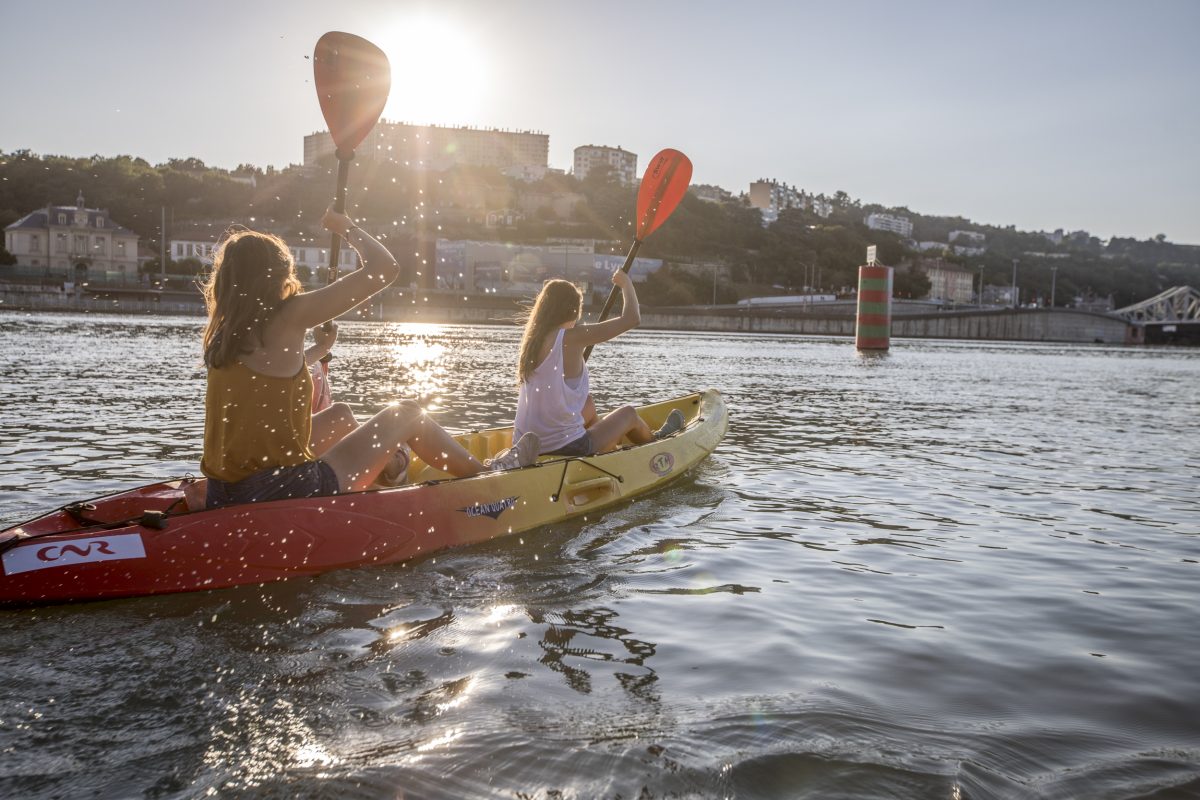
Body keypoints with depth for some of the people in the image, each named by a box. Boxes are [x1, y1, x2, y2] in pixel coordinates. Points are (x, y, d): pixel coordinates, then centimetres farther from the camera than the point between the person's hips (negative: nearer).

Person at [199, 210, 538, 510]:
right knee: (406, 414, 11)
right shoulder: (286, 318, -14)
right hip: (283, 493, -8)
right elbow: (385, 268, -12)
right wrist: (346, 226, 5)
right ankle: (487, 473, 31)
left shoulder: (220, 335, 7)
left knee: (340, 415, 31)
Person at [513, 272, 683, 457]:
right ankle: (654, 441, 49)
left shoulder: (532, 338, 4)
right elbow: (632, 318, -15)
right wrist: (626, 283, 1)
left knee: (589, 408, 32)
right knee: (629, 414, 18)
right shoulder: (572, 338, -17)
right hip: (565, 447, -7)